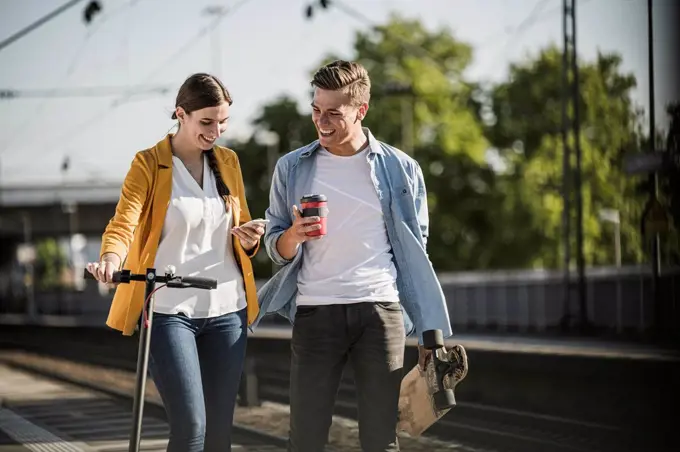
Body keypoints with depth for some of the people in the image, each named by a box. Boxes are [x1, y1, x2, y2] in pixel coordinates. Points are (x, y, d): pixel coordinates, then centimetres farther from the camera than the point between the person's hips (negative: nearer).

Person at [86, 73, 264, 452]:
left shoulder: (228, 162, 12)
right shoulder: (149, 164, -3)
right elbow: (123, 223, -15)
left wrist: (250, 240, -4)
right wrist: (110, 260, -37)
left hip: (227, 310, 5)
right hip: (169, 310, -5)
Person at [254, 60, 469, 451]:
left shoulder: (400, 169, 5)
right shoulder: (292, 168, 7)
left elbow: (416, 254, 9)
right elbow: (276, 250, 10)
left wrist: (429, 335, 3)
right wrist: (294, 235, -14)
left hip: (381, 312, 0)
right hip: (315, 313, 0)